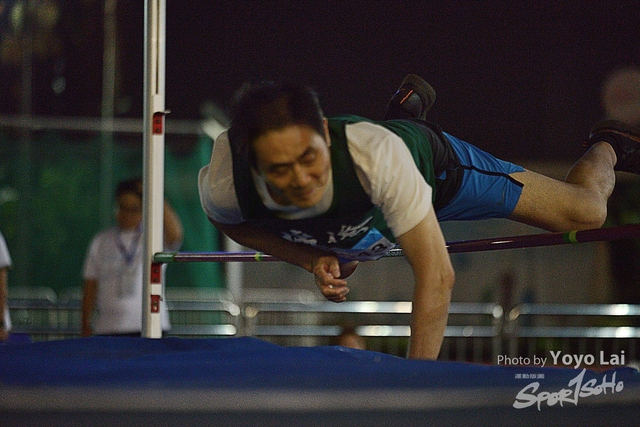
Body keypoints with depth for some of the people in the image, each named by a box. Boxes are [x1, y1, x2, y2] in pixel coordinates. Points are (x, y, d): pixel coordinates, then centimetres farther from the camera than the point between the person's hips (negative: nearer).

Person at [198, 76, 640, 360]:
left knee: (586, 212, 3)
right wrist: (312, 260, -28)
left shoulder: (377, 154, -50)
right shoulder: (223, 183, -41)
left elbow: (436, 275, -45)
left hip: (431, 161, -4)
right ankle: (405, 112, 58)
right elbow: (230, 221, -14)